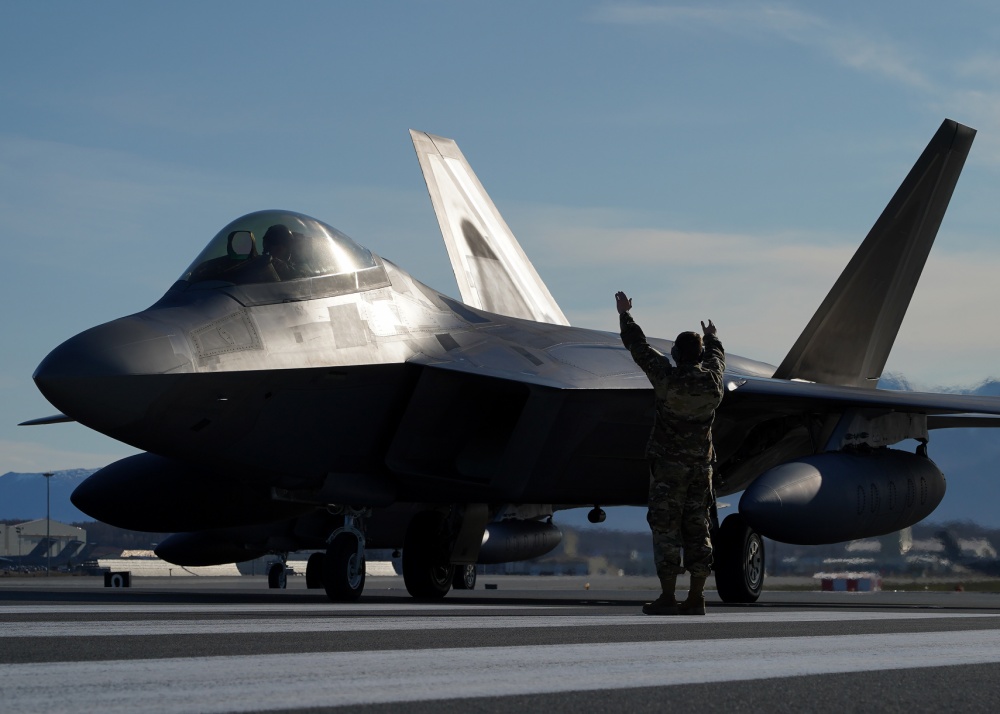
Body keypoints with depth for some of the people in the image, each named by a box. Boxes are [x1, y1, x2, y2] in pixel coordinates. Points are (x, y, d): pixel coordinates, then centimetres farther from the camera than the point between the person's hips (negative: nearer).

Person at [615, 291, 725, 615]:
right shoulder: (712, 379, -1)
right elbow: (716, 354, 23)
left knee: (665, 528, -2)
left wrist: (624, 314, 12)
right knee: (697, 529, 8)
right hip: (701, 465, 5)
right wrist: (711, 334, 45)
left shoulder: (668, 379, -14)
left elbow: (639, 347, -3)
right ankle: (696, 599, 8)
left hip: (668, 464, -5)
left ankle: (668, 598, -4)